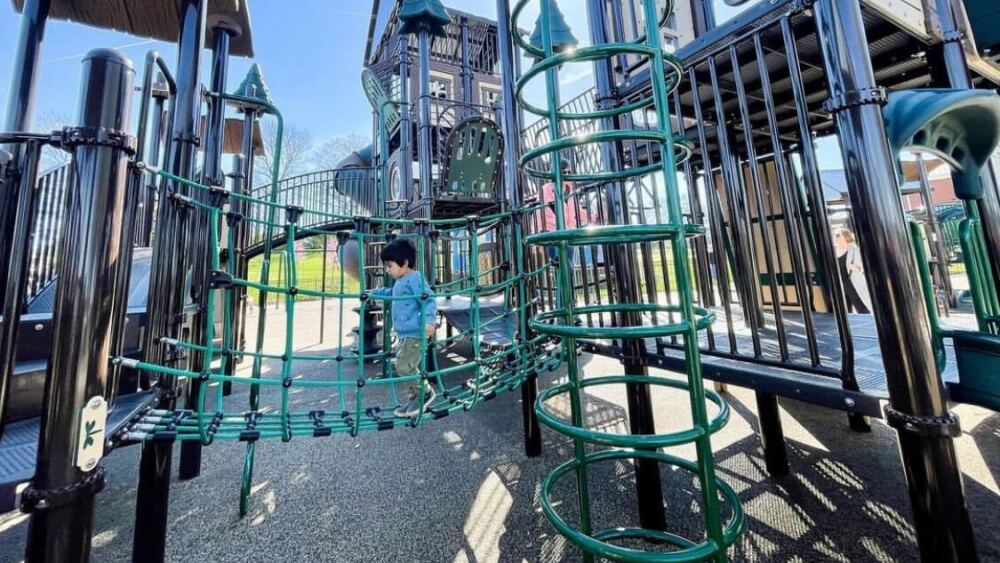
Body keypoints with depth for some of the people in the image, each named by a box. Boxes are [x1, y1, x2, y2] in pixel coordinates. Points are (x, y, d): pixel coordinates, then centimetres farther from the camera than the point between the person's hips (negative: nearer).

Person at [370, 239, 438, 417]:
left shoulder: (415, 278, -17)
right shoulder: (400, 282, 14)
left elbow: (429, 300, -25)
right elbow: (392, 293, 37)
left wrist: (430, 320, -38)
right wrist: (375, 292, 41)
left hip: (415, 334, -10)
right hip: (403, 334, 10)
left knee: (404, 366, -11)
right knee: (402, 366, 15)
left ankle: (425, 392, 9)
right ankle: (414, 398, 28)